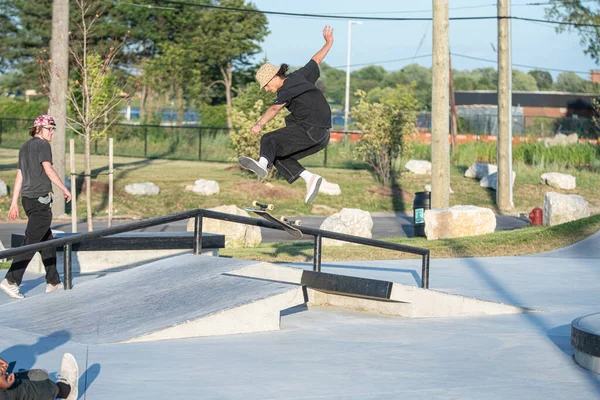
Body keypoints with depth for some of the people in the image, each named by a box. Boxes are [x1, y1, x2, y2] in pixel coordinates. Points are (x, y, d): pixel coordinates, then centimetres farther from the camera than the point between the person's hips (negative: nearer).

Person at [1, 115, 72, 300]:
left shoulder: (24, 147, 17)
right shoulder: (43, 145, -8)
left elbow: (19, 176, 17)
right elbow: (48, 169, -19)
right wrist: (65, 189, -12)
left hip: (27, 198, 9)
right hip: (40, 199, -9)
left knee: (47, 240, 15)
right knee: (31, 241, -9)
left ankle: (53, 281, 19)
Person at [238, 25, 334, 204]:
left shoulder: (287, 89, -10)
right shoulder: (299, 76, 16)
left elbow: (275, 108, -26)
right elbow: (316, 60, 30)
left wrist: (260, 124, -38)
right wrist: (328, 43, 45)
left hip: (309, 130, -10)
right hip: (322, 136, 10)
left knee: (269, 140, -20)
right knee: (279, 155, 10)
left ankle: (263, 164, -50)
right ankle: (310, 178, -3)